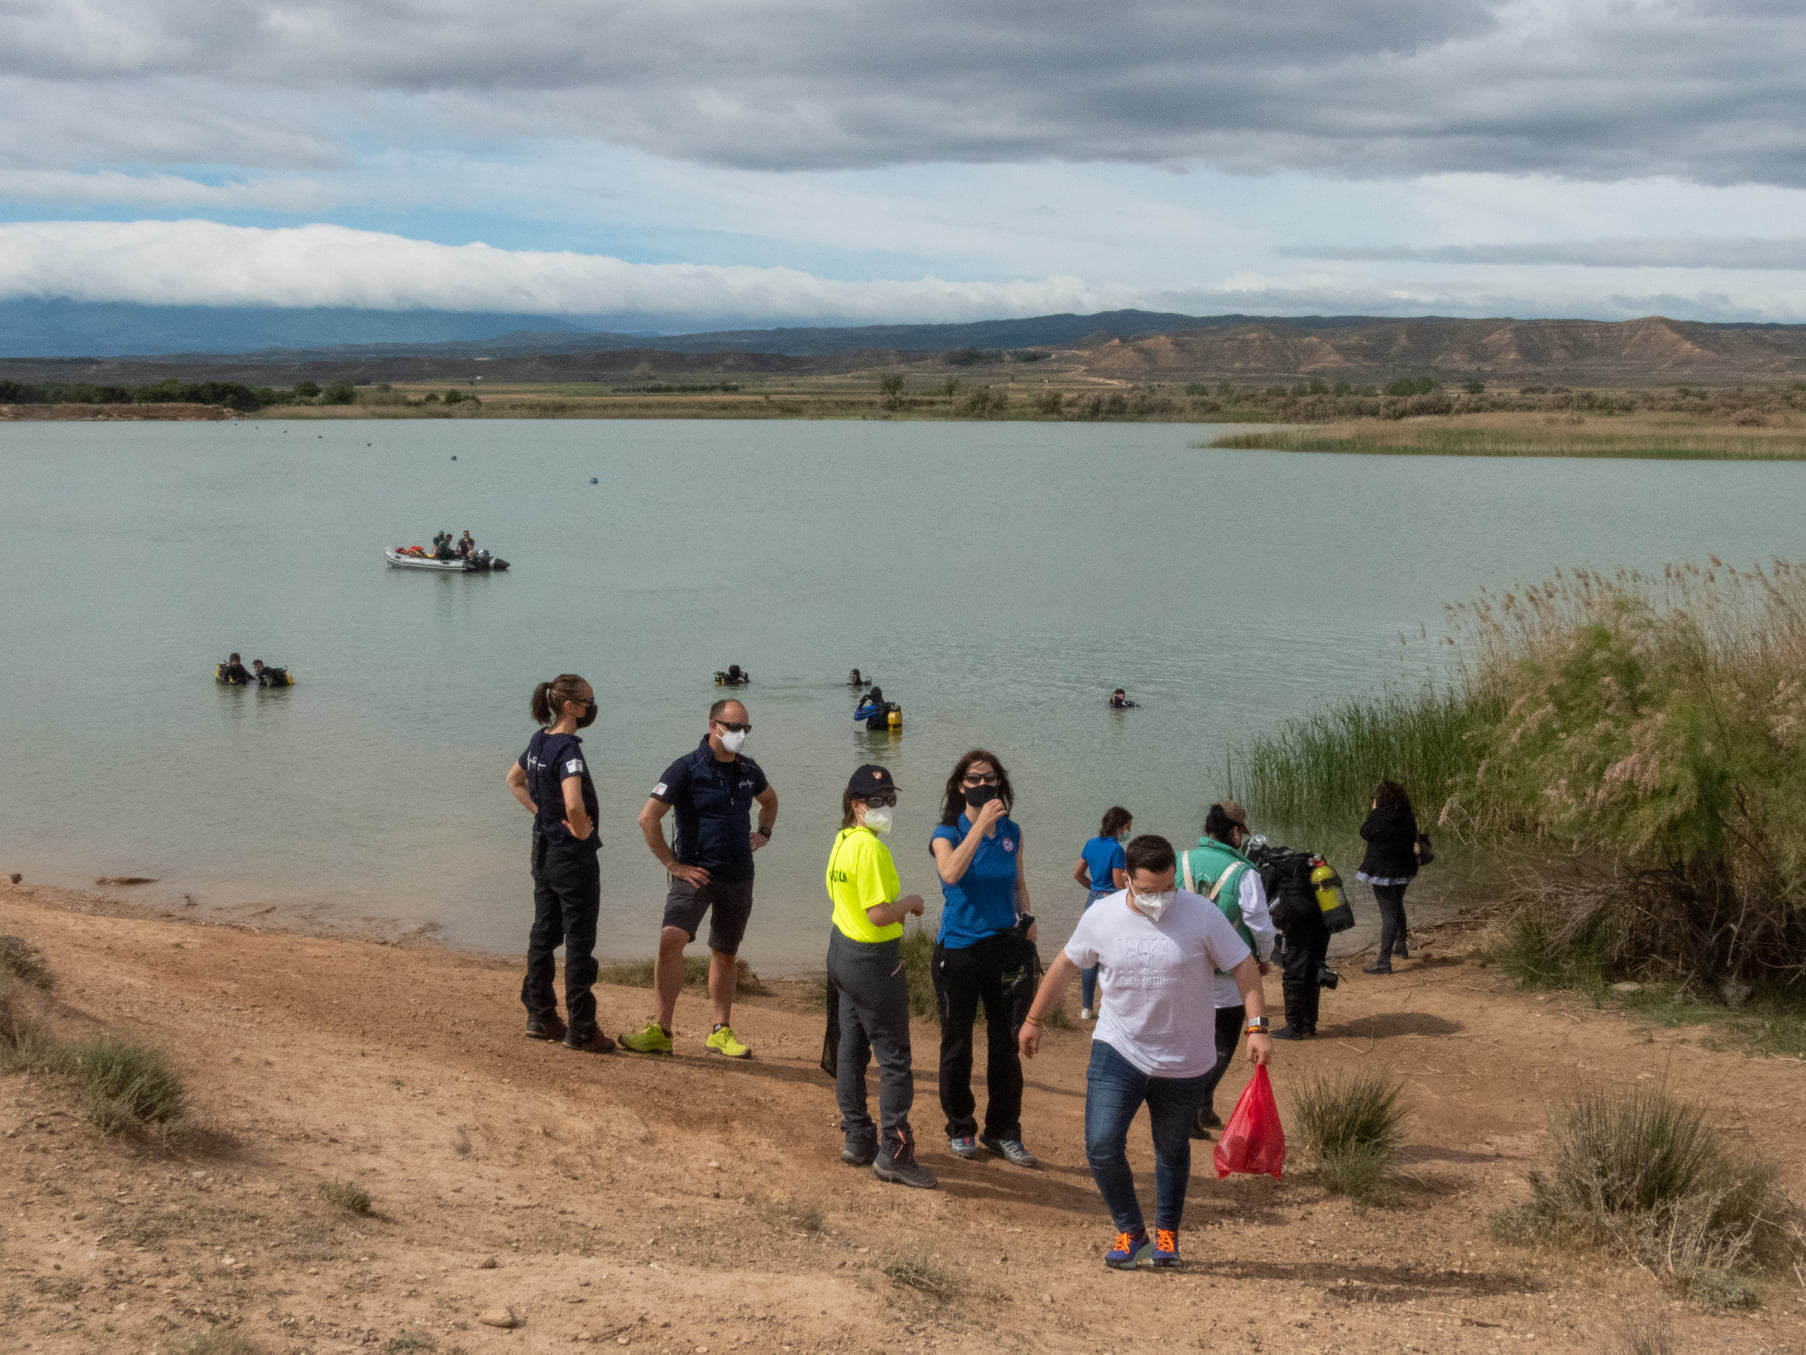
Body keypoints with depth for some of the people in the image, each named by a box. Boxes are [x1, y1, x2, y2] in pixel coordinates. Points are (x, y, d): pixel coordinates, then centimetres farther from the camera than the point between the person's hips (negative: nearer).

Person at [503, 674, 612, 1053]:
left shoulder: (540, 741, 5)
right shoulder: (568, 750, -22)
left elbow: (514, 779, 22)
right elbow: (573, 803, -37)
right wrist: (580, 832, -18)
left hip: (543, 849, 9)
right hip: (573, 856, -9)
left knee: (543, 935, 16)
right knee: (579, 943, 0)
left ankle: (540, 1017, 24)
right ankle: (580, 1030, 6)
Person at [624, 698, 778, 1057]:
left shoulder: (748, 770, 8)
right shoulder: (687, 769, -10)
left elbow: (769, 799, 31)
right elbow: (648, 818, -12)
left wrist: (763, 833, 15)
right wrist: (672, 864, -12)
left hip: (739, 877, 5)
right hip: (696, 874, -5)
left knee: (724, 956, 13)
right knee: (671, 940, -23)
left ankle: (721, 1032, 25)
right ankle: (661, 1030, -17)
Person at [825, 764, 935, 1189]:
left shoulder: (842, 842, 7)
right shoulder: (870, 848, -23)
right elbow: (880, 915, -27)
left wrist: (896, 906, 11)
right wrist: (911, 902, -9)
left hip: (844, 953, 10)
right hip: (874, 960, -10)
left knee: (852, 1050, 15)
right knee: (894, 1057, -3)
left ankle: (858, 1140, 24)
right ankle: (893, 1154, 0)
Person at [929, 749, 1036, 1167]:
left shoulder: (1011, 833, 5)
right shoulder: (947, 834, -6)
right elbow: (951, 873, -28)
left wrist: (1027, 920, 4)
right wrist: (981, 825, -30)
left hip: (1003, 948, 3)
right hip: (958, 949, -3)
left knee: (1006, 1044, 5)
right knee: (957, 1046, 7)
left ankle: (1002, 1131, 18)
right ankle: (960, 1129, 22)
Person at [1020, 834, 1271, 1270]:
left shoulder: (1201, 915, -13)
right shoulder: (1101, 916, -7)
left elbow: (1244, 967, -9)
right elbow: (1065, 965, 7)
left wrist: (1257, 1027, -19)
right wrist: (1034, 1020, 14)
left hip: (1183, 1062, -1)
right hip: (1117, 1052, 1)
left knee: (1171, 1150, 16)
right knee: (1101, 1147, -11)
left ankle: (1166, 1234, 36)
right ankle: (1130, 1231, 11)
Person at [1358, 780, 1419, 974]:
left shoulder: (1378, 817, -18)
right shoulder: (1407, 817, 0)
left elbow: (1365, 834, -4)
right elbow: (1413, 839, 10)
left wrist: (1372, 812, 5)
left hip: (1384, 870, -7)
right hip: (1404, 869, 7)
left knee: (1388, 914, -7)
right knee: (1397, 907, 27)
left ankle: (1384, 960, -6)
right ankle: (1401, 946, 42)